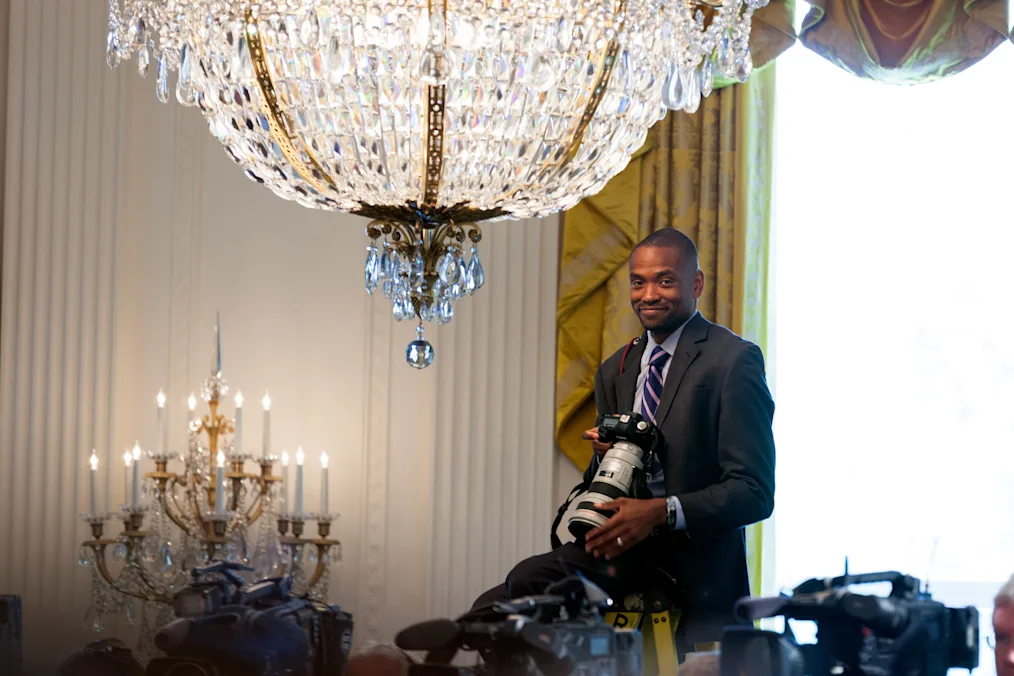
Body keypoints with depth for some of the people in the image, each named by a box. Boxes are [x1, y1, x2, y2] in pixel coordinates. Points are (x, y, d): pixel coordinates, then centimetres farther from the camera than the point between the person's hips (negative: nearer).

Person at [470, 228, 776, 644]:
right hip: (625, 543, 5)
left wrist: (663, 512, -25)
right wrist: (607, 452, -2)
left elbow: (754, 492, -12)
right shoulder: (615, 371, 18)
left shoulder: (735, 360, -6)